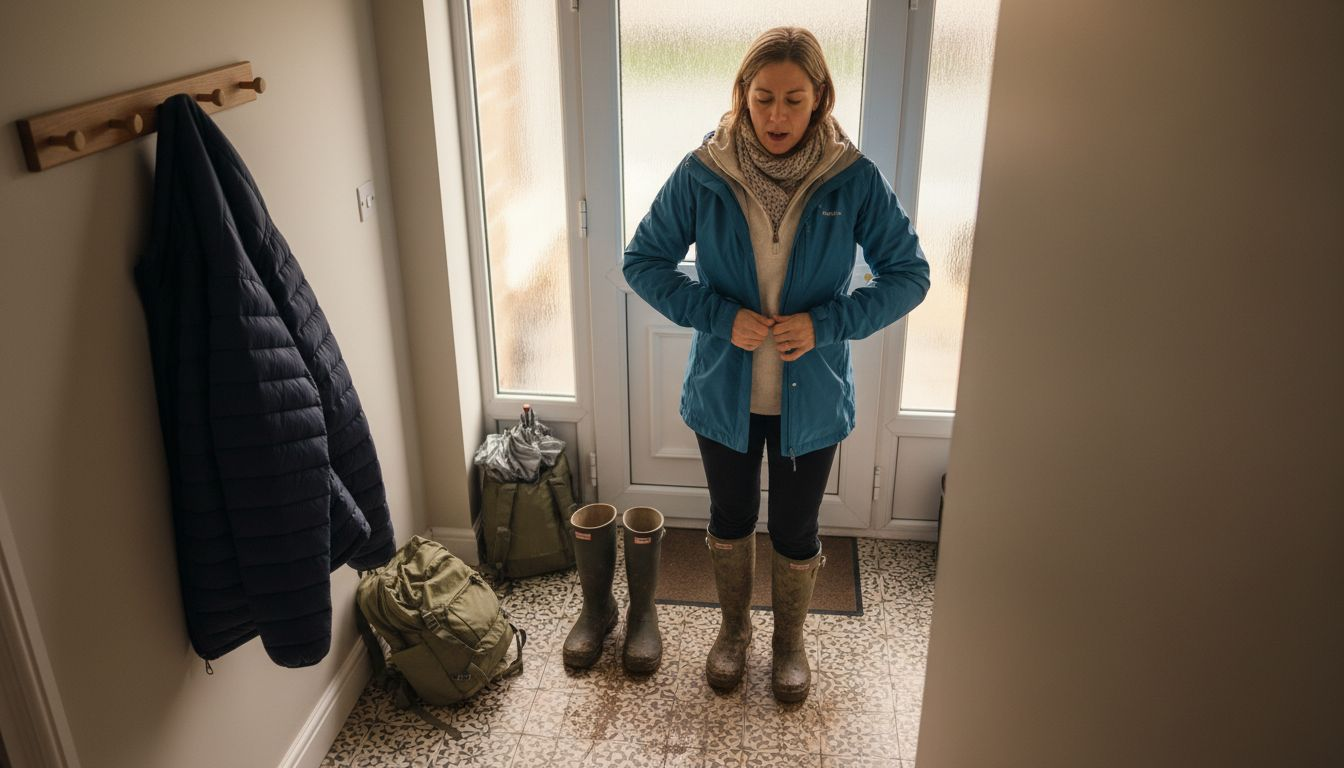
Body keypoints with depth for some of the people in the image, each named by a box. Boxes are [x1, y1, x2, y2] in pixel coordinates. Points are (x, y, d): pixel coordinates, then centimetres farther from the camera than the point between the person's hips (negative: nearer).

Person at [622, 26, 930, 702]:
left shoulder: (854, 179, -12)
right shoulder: (702, 173, -12)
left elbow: (909, 274, -6)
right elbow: (642, 260, -5)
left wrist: (826, 323, -20)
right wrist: (721, 316, -18)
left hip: (811, 397, 0)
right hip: (724, 391, 1)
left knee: (796, 531, 16)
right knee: (730, 518, 20)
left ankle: (789, 639, 43)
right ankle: (733, 626, 47)